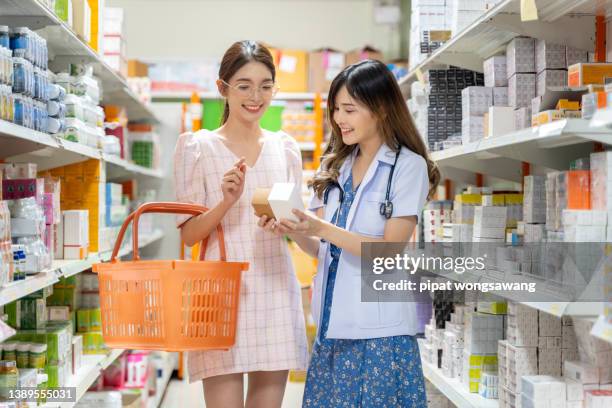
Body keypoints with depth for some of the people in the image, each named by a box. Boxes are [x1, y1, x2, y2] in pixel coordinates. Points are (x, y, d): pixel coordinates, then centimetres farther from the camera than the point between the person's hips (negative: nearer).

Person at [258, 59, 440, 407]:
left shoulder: (409, 166, -6)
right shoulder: (336, 166, 11)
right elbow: (320, 248, 12)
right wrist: (293, 231, -9)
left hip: (380, 330, -5)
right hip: (333, 325, 5)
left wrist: (321, 229, -21)